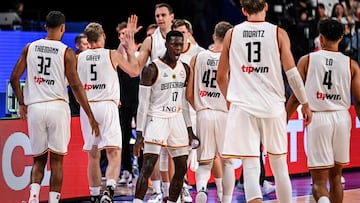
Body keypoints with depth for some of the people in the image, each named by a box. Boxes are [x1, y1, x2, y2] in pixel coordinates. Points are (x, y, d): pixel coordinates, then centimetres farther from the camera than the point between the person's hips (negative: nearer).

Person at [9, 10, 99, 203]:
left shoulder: (30, 48, 7)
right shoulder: (66, 52, -3)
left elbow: (14, 78, 6)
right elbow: (75, 86, -6)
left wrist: (22, 104, 19)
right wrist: (90, 116, -2)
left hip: (34, 108, 3)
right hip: (57, 107, -3)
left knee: (38, 159, 12)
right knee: (56, 160, 6)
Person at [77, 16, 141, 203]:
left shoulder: (79, 58, 7)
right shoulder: (112, 55, -1)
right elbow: (135, 71, 11)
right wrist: (130, 49, 19)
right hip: (107, 106, -3)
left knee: (93, 155, 13)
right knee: (114, 153, -7)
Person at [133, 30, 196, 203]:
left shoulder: (184, 69, 9)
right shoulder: (152, 69, -10)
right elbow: (143, 104, -10)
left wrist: (189, 128, 14)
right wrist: (139, 133, -13)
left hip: (177, 120, 7)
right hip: (156, 119, -6)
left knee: (181, 168, 7)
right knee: (148, 166, -16)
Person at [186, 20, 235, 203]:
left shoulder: (197, 58, 3)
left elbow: (189, 95, 5)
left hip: (203, 114, 2)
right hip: (225, 114, -1)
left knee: (204, 162, 7)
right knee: (227, 162, 13)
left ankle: (201, 188, -21)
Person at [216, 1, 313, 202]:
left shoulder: (232, 34, 6)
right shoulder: (278, 33, 1)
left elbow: (221, 77, 13)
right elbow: (292, 73, -3)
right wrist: (305, 103, 7)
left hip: (242, 108, 0)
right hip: (273, 107, 0)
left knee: (251, 167, -4)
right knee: (279, 166, 14)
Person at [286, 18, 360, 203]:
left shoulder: (306, 60, 0)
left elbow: (296, 98, 0)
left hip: (317, 118, -2)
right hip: (341, 118, 2)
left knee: (319, 182, -3)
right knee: (335, 177, 19)